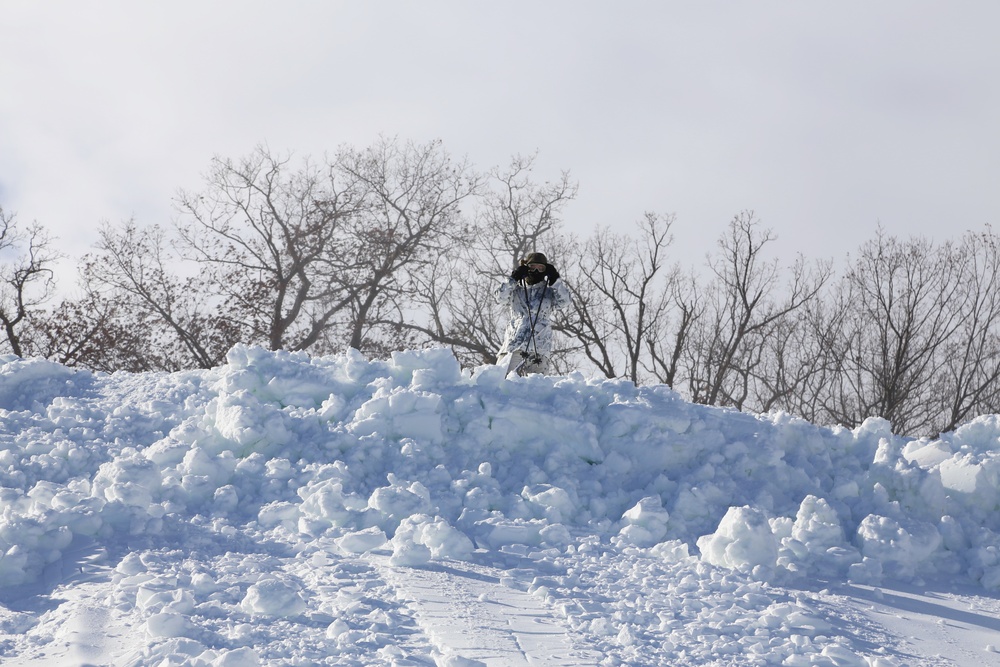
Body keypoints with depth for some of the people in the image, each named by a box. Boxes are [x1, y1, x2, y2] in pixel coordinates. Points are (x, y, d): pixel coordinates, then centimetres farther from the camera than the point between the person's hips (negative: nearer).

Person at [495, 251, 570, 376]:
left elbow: (564, 300, 3)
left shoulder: (549, 292, 19)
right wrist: (514, 278, -1)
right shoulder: (516, 291, 20)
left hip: (539, 348, -1)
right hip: (513, 345, 1)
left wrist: (554, 279, 0)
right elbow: (501, 297, 4)